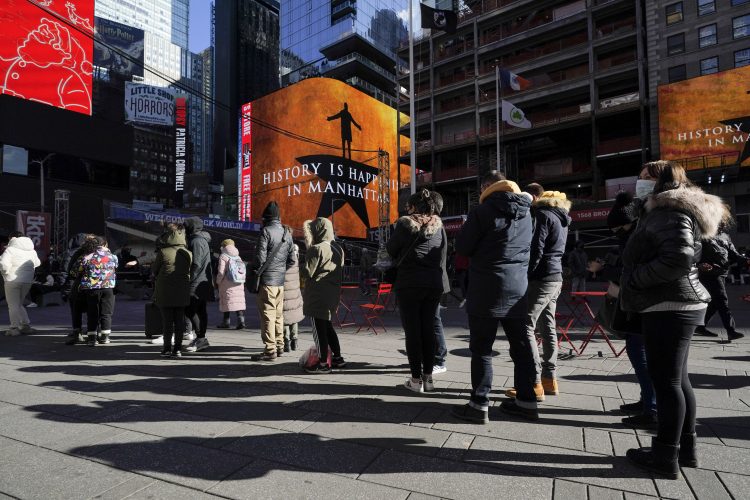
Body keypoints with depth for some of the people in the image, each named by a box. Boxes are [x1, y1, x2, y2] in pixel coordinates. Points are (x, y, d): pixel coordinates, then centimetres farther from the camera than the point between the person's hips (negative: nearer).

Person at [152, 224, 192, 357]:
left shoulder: (163, 252, -11)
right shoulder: (188, 253, -2)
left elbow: (154, 271, 0)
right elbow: (189, 271, 5)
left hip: (165, 293, -3)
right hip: (182, 293, 3)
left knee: (167, 321, 7)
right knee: (179, 321, 9)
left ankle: (167, 348, 11)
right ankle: (177, 349, 12)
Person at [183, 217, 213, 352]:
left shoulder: (196, 241, -13)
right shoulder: (203, 240, 18)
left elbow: (196, 264, -20)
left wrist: (189, 279, -16)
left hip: (197, 283, -10)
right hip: (204, 282, 10)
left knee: (189, 309, -9)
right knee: (201, 310, 12)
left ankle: (200, 338, -7)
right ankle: (201, 339, 17)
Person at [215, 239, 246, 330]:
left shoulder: (223, 257, -5)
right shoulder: (238, 257, 11)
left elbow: (221, 272, -12)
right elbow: (243, 271, 9)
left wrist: (218, 282, 0)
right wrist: (242, 282, 15)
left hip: (227, 285, -5)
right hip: (239, 285, 5)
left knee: (226, 302, 4)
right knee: (239, 301, 4)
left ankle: (226, 322, 11)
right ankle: (241, 320, -6)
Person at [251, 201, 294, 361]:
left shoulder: (266, 231, -10)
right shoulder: (287, 233, 12)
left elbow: (260, 257, -15)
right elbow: (291, 259, 15)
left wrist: (254, 272, -1)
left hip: (267, 280, -7)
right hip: (281, 281, 7)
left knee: (267, 315, -4)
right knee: (278, 314, 15)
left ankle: (270, 350, -2)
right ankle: (279, 346, 24)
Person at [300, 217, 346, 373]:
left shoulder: (317, 249, -15)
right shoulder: (338, 248, 11)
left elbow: (307, 272, -13)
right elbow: (341, 273, 16)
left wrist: (300, 268, 5)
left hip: (317, 295, -8)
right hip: (333, 294, 8)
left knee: (319, 328, 0)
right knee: (327, 326, 19)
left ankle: (323, 363, 6)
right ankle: (337, 358, 24)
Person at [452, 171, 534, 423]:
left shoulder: (482, 211, -10)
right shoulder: (525, 213, 11)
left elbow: (462, 247, -6)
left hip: (487, 289, -6)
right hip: (517, 288, 7)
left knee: (481, 349, 0)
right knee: (521, 346, 13)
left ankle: (479, 404, 4)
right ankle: (527, 401, 22)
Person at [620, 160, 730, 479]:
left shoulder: (671, 212, -13)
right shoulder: (671, 211, 20)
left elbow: (679, 258, -27)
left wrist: (633, 279, -18)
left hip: (669, 307, -10)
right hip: (673, 306, 10)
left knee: (666, 380, -4)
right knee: (676, 378, 15)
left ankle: (666, 457, 6)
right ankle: (686, 449, 25)